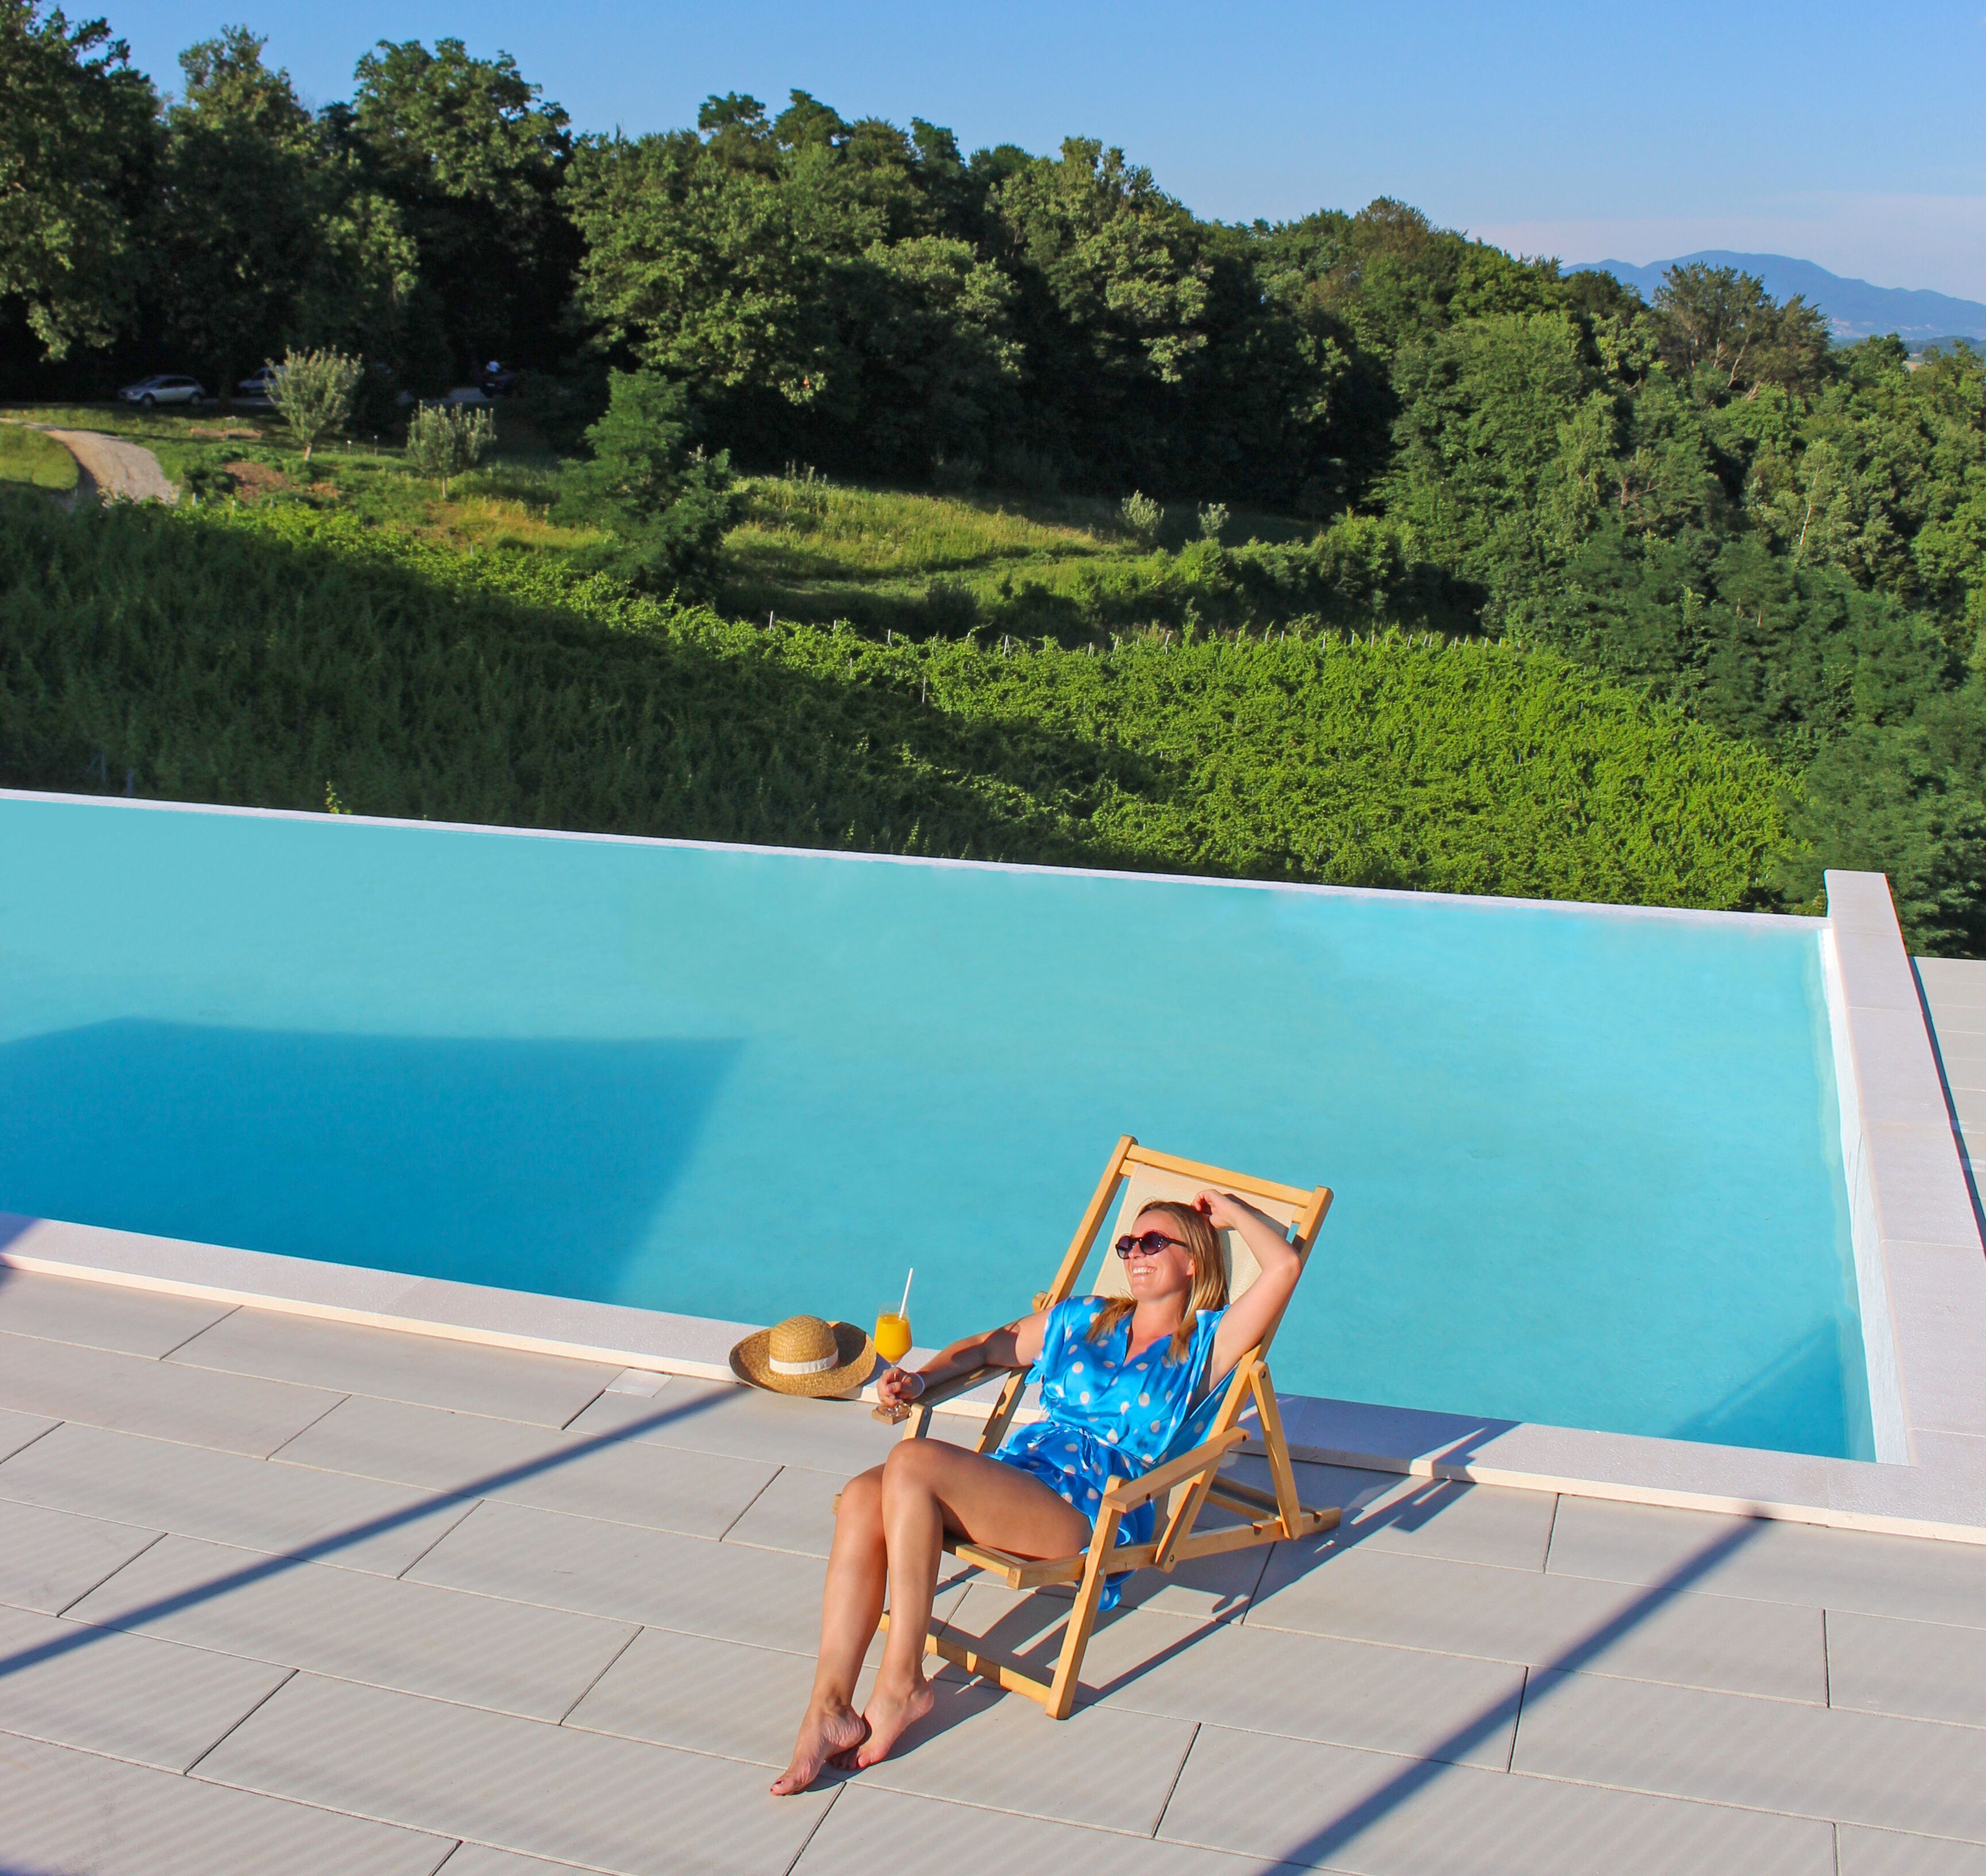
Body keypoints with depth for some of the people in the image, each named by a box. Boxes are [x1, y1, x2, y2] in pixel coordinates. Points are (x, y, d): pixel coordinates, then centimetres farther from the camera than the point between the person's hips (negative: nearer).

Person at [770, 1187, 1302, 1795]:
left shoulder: (1206, 1344, 12)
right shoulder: (1082, 1319, 27)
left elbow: (1284, 1265, -1)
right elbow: (985, 1347, 32)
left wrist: (1230, 1210, 14)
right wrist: (920, 1379, 14)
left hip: (1086, 1509, -6)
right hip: (1016, 1467, 6)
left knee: (913, 1461, -29)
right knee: (863, 1495, -25)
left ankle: (902, 1683, -20)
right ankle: (829, 1706, -27)